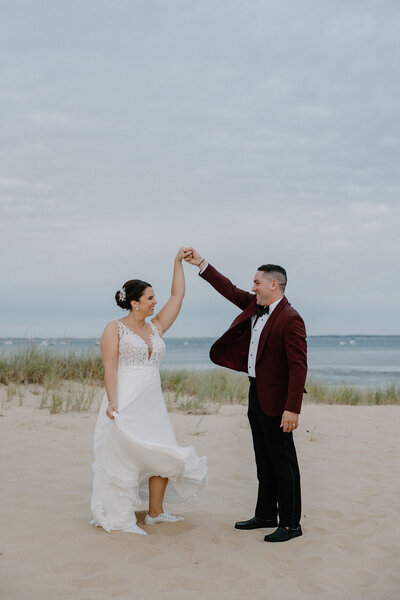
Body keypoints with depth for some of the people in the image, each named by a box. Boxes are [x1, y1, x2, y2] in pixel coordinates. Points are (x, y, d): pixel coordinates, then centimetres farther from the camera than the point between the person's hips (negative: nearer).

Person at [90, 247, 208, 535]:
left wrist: (178, 263, 13)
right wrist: (112, 401, -22)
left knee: (163, 456, 6)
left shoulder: (156, 328, 14)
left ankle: (156, 512, 21)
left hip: (153, 404, 6)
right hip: (126, 403, -6)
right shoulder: (115, 329, -2)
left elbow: (177, 296, 15)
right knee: (124, 458, -2)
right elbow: (110, 368, -11)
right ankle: (121, 519, 8)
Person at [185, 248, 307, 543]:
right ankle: (266, 515, 28)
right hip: (257, 395, 9)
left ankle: (291, 524, 9)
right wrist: (201, 264, 17)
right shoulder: (256, 306, 8)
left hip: (276, 400, -9)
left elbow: (298, 366, -22)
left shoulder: (290, 319, -18)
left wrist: (292, 408, -26)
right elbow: (229, 289, 21)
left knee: (283, 461, -1)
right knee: (264, 460, 17)